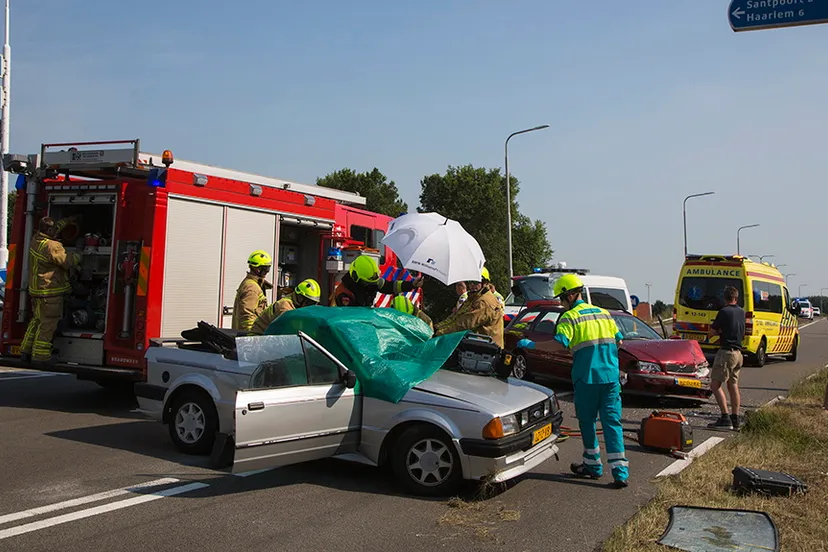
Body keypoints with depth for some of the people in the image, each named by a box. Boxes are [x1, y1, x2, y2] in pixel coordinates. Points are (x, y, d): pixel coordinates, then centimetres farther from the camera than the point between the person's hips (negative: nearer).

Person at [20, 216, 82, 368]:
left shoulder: (36, 239, 5)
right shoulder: (52, 246, -23)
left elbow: (54, 229, 23)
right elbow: (69, 262, -24)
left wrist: (68, 220, 31)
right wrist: (78, 256, -4)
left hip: (37, 289, 9)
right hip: (50, 292, -9)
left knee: (36, 320, 20)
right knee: (47, 324, -3)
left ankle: (26, 352, 26)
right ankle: (40, 356, 0)